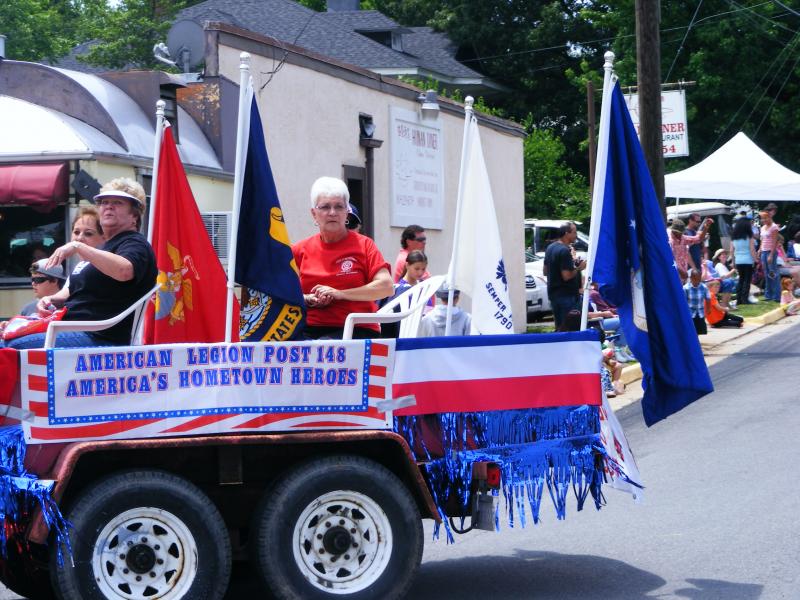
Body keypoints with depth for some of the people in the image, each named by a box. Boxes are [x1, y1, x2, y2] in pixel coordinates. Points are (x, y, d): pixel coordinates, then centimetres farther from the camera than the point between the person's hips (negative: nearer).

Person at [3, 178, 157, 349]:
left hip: (99, 338, -11)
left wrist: (78, 247, -26)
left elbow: (124, 270, -30)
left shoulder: (135, 244, -5)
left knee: (16, 347, -25)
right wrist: (53, 299, 10)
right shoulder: (107, 246, 28)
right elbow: (75, 290, 33)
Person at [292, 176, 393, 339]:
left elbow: (386, 287, -4)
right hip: (309, 330, 2)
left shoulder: (364, 245, 8)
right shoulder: (300, 250, 15)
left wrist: (340, 294, -9)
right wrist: (307, 300, -6)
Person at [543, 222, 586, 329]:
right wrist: (579, 268, -8)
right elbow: (567, 276, -23)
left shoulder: (550, 248, 9)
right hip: (566, 295, -9)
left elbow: (545, 272, 17)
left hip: (553, 293, 9)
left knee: (559, 327, 15)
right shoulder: (565, 250, -18)